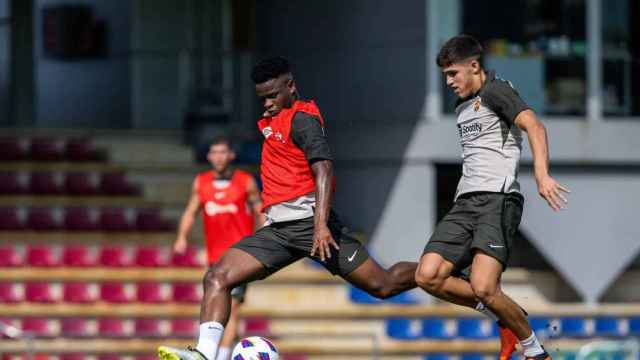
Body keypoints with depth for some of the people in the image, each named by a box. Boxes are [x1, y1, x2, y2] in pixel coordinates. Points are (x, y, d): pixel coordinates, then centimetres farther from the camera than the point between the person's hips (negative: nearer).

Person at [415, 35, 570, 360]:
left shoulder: (495, 91, -3)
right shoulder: (463, 107, 24)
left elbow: (533, 126, -19)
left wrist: (541, 174, -35)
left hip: (498, 199, -9)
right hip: (466, 201, 9)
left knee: (482, 287, -23)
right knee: (428, 276, -10)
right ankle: (504, 317, 6)